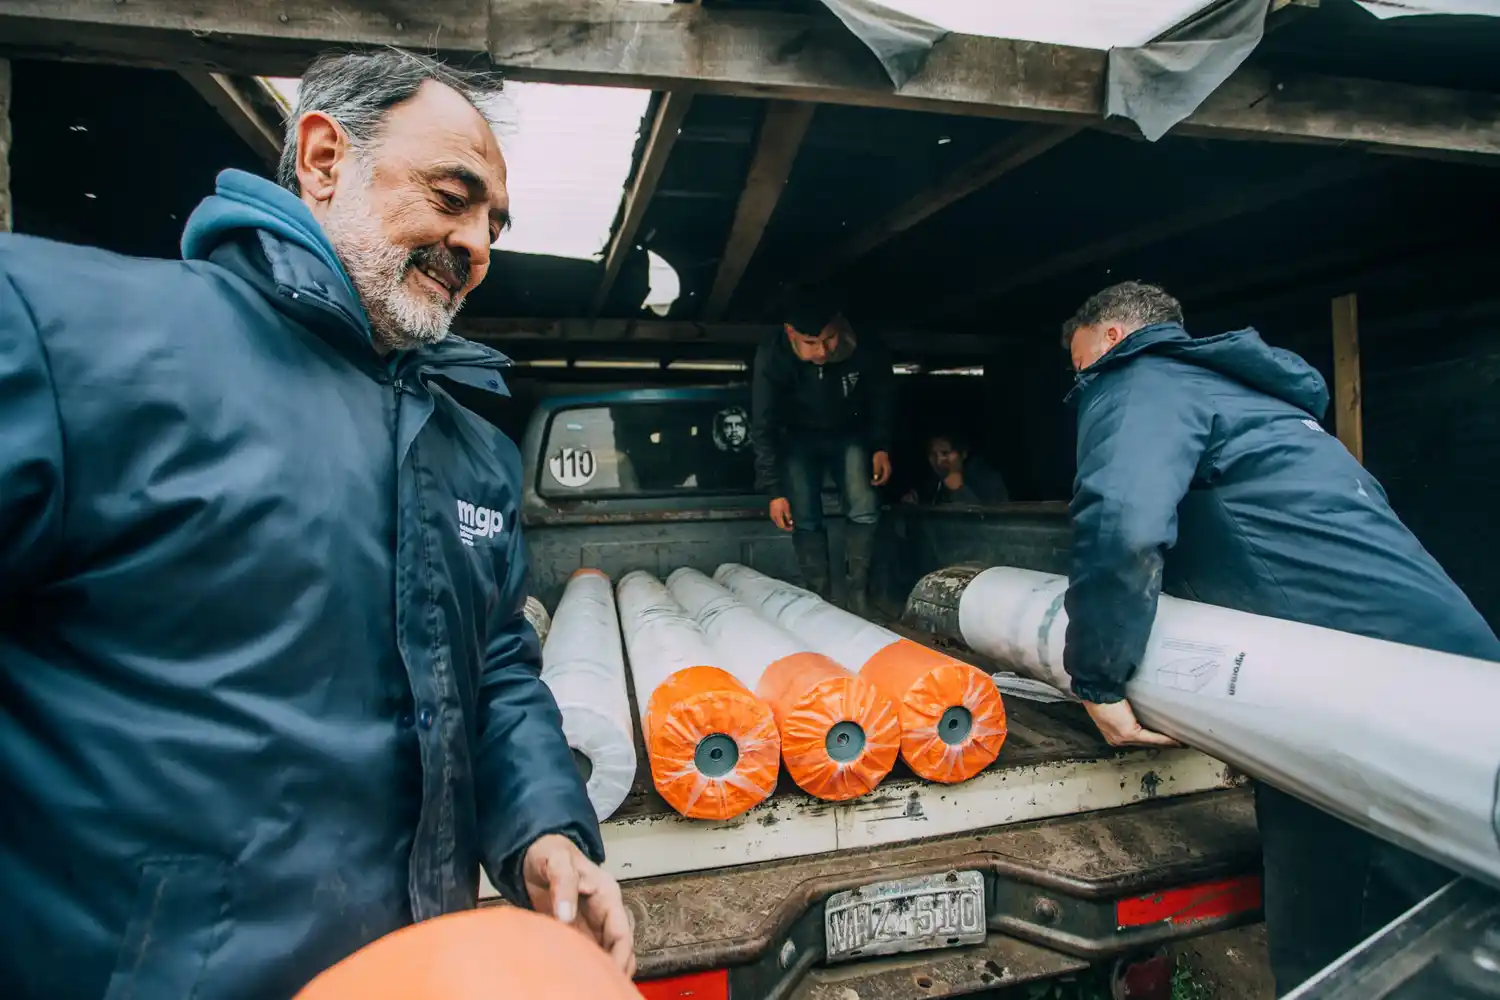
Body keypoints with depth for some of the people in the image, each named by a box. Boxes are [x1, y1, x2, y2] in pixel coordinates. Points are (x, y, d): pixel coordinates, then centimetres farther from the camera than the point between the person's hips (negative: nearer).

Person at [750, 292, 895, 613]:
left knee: (865, 511, -10)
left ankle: (858, 595, 0)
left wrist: (881, 447, -9)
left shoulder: (865, 349, -29)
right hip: (799, 436, -1)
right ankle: (819, 597, 1)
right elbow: (763, 427, -24)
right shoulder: (772, 356, -32)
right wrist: (774, 490, -25)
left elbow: (881, 398, -6)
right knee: (805, 519, -9)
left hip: (850, 434, 1)